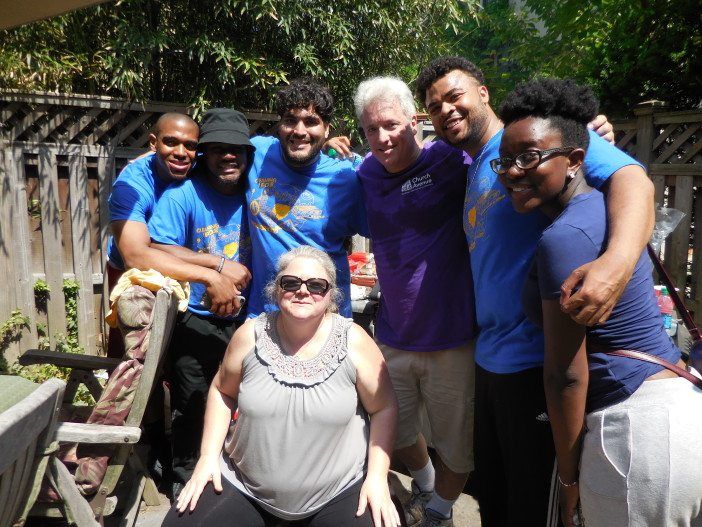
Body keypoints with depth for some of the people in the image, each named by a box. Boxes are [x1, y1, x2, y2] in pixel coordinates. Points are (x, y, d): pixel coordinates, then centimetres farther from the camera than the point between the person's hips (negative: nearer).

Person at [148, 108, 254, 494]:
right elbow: (156, 250, -18)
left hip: (245, 320, 4)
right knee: (191, 409, 9)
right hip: (196, 322, -3)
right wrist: (220, 264, -19)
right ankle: (184, 479, 33)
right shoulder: (184, 194, -12)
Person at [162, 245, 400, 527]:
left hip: (339, 492, -2)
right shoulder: (251, 335, -7)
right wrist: (208, 456, 1)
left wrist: (377, 476, -11)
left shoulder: (353, 342, -12)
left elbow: (384, 407, -4)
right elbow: (223, 391, 8)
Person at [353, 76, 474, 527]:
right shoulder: (367, 174, 3)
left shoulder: (450, 160, -13)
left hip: (452, 339, -4)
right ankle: (424, 485, 55)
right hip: (393, 337, 5)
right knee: (397, 432, 23)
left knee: (457, 446, 14)